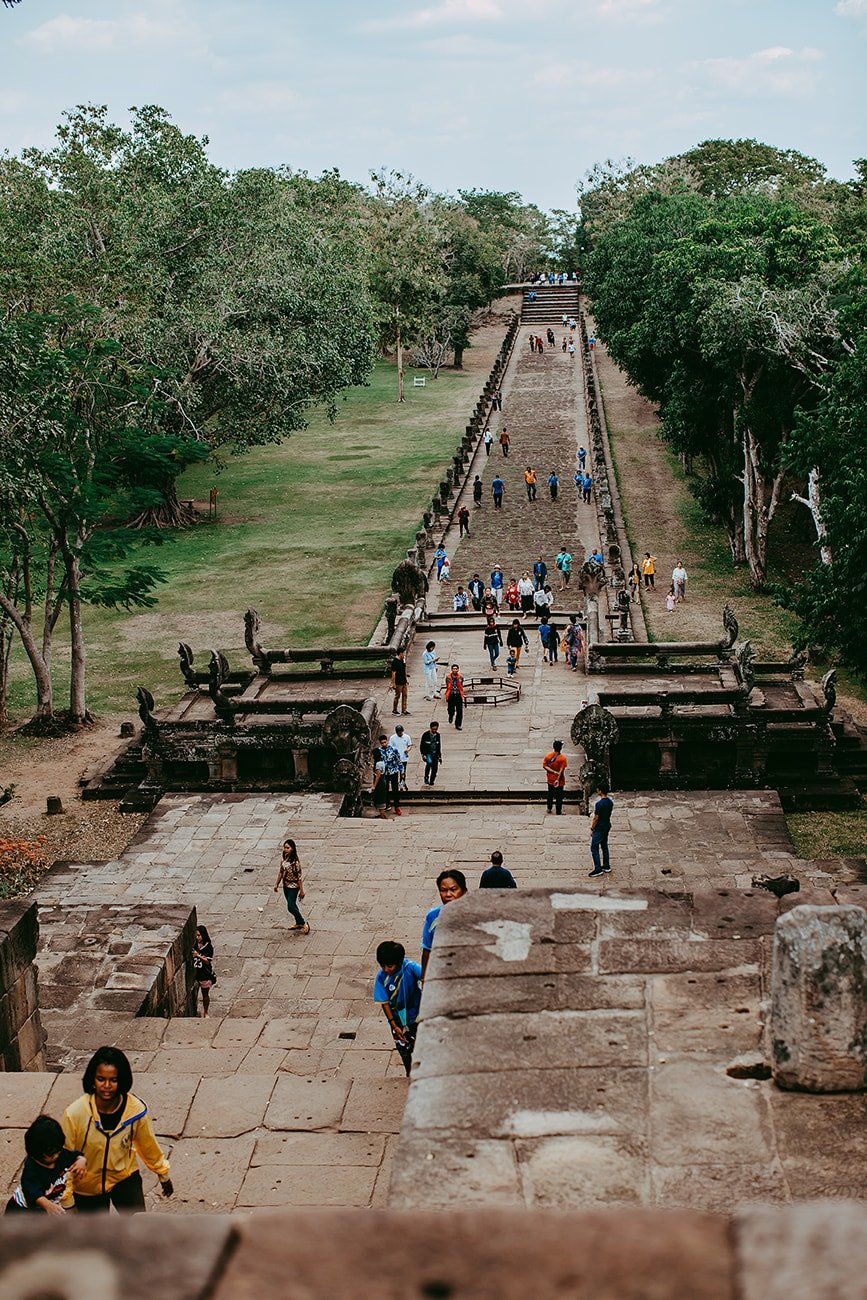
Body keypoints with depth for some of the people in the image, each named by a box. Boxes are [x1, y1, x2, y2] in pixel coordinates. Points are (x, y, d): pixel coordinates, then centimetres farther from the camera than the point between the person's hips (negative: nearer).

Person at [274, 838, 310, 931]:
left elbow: (299, 876, -19)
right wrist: (277, 884, 15)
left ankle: (304, 924, 7)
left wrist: (301, 890, -16)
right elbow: (281, 872, 11)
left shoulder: (295, 860, -22)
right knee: (292, 905, 18)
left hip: (294, 886, -7)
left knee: (291, 907, -8)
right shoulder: (283, 858, -1)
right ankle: (298, 923, 35)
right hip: (286, 885, 7)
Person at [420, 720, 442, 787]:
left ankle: (431, 783, 15)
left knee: (435, 769, 0)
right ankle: (426, 777, -15)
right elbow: (421, 746, -2)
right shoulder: (426, 735, -8)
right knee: (429, 762, -32)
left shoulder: (438, 735, 5)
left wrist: (440, 756, 15)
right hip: (428, 753, -4)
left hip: (435, 754, 4)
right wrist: (423, 755, -12)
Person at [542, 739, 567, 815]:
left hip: (550, 779, 4)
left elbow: (544, 766, -10)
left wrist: (553, 772, -14)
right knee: (559, 797, 9)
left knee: (550, 794, 24)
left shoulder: (547, 756, -8)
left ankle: (549, 808, 37)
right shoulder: (562, 758, -19)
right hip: (559, 781, -4)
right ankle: (558, 812, 15)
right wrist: (558, 779, -18)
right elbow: (561, 770, -21)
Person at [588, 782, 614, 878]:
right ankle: (606, 866, 26)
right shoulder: (610, 801, 0)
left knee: (594, 848, 0)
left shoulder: (599, 804, -26)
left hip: (599, 828, -8)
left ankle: (598, 869, 0)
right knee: (604, 845, 20)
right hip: (607, 826, 8)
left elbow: (596, 818, -20)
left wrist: (592, 829, -8)